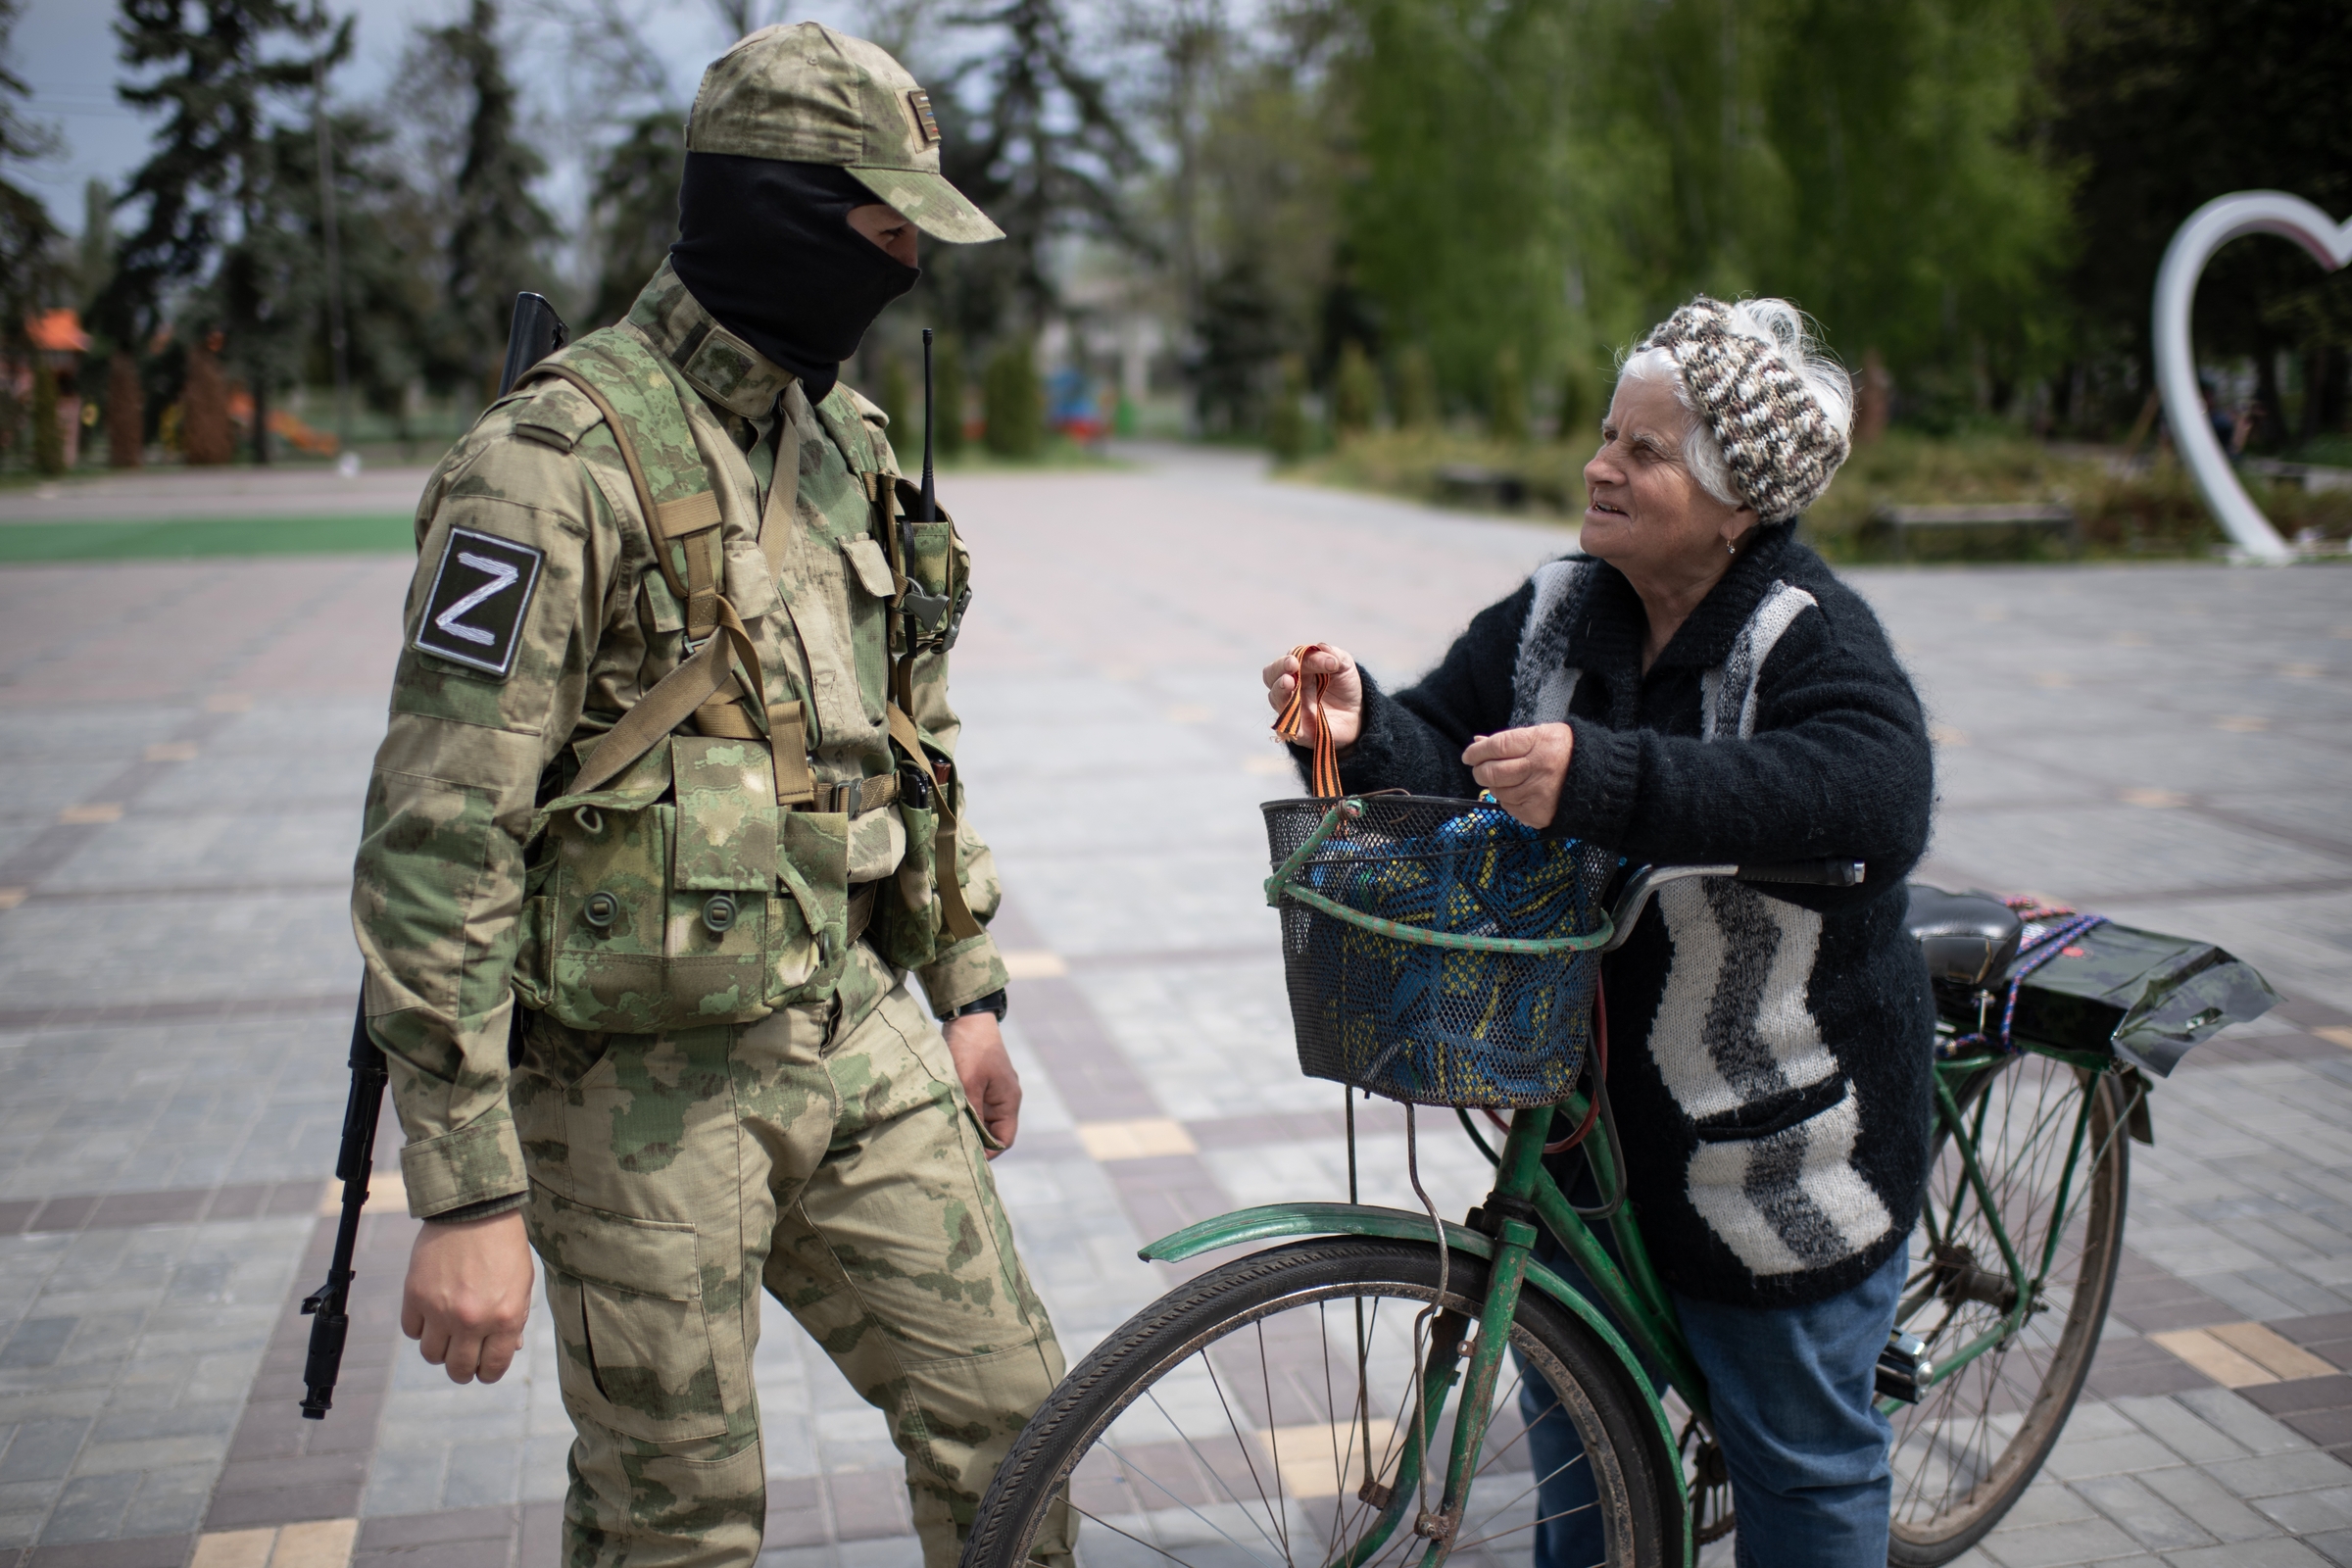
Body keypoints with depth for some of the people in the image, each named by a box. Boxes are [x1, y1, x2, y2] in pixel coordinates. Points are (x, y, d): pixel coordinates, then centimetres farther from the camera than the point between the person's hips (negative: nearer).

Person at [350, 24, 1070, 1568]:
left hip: (856, 1035, 7)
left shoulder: (849, 446, 8)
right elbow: (439, 845, -20)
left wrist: (968, 987, 17)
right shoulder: (559, 463, -17)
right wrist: (468, 1195, -20)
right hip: (645, 1084, -6)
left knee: (1003, 1408, 13)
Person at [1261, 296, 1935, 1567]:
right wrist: (1362, 728, -24)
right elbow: (1444, 761, -1)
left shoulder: (1815, 640, -17)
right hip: (1583, 1106, 6)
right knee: (1572, 1406, 21)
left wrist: (1604, 780, -44)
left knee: (1801, 1453, 12)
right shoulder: (1549, 617, 1)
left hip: (1777, 1139, -5)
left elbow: (1873, 800, -35)